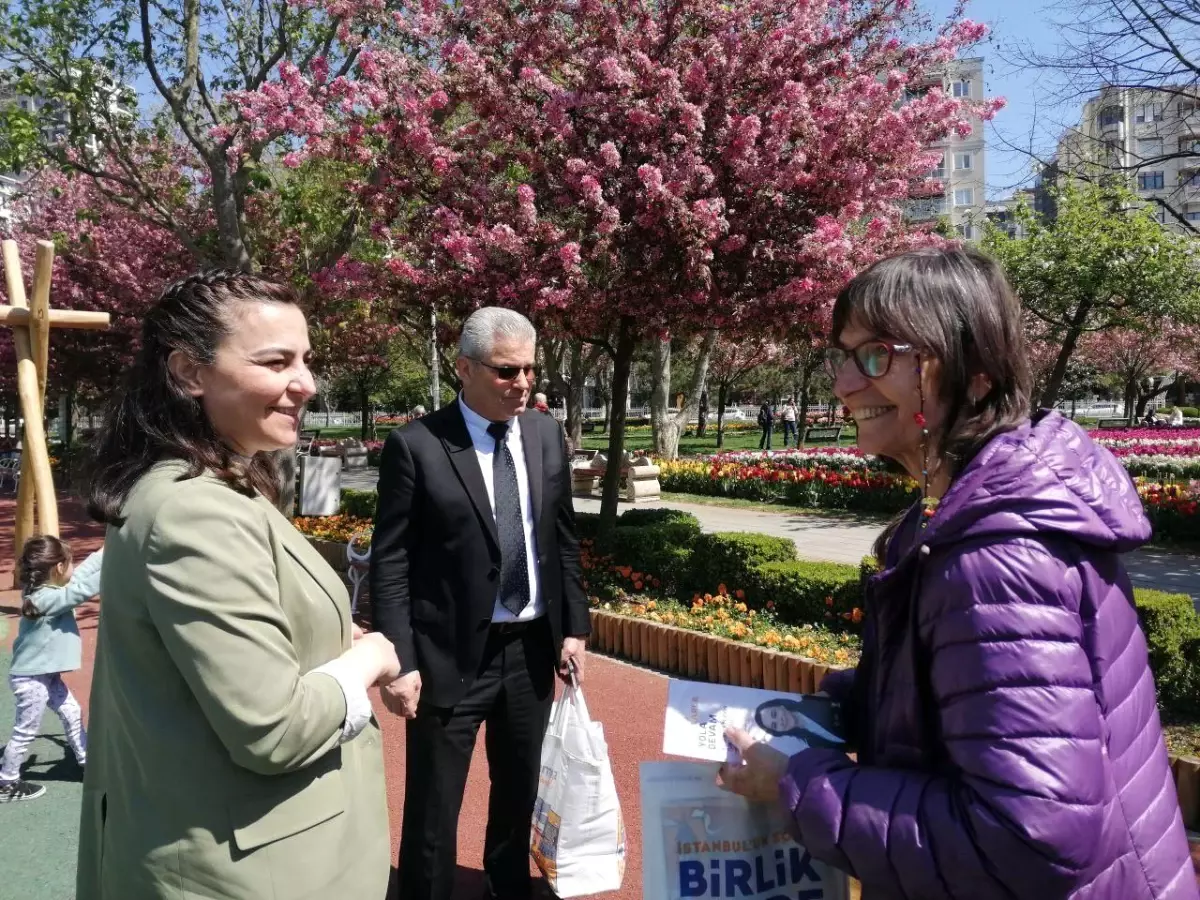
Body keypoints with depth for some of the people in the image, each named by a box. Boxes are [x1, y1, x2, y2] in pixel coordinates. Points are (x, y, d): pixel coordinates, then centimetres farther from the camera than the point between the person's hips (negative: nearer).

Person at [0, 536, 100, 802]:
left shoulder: (45, 590, -1)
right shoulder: (49, 599, -29)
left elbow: (83, 573, 4)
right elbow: (86, 588, -36)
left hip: (45, 673, 10)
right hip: (31, 678, -10)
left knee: (72, 713, 19)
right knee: (25, 732, 5)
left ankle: (87, 760, 32)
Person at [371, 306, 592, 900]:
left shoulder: (546, 435, 2)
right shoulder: (416, 445, -13)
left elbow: (564, 539, 9)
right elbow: (390, 563, -11)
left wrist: (574, 625, 6)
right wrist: (400, 662, -15)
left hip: (532, 648, 5)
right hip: (452, 653, -5)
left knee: (519, 791, 22)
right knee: (433, 808, 10)